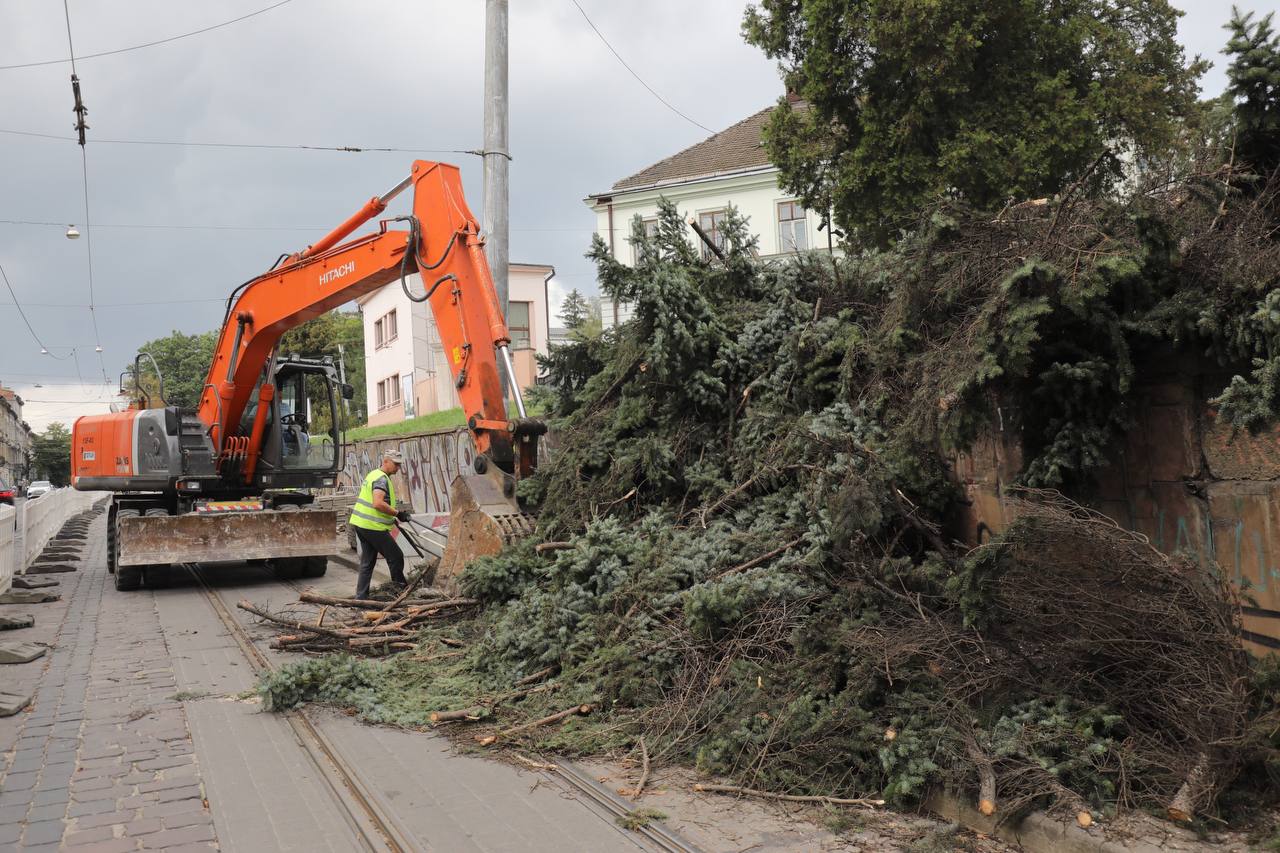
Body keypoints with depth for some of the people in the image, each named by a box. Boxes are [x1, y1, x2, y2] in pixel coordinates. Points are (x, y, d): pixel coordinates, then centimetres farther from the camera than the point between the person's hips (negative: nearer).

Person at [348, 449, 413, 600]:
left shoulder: (374, 474, 17)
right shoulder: (381, 479, -15)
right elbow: (378, 503, -29)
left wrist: (391, 516, 23)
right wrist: (398, 514, -22)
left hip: (361, 524, 10)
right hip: (373, 526, -10)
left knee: (367, 562, 14)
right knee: (396, 558, 1)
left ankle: (361, 596, 15)